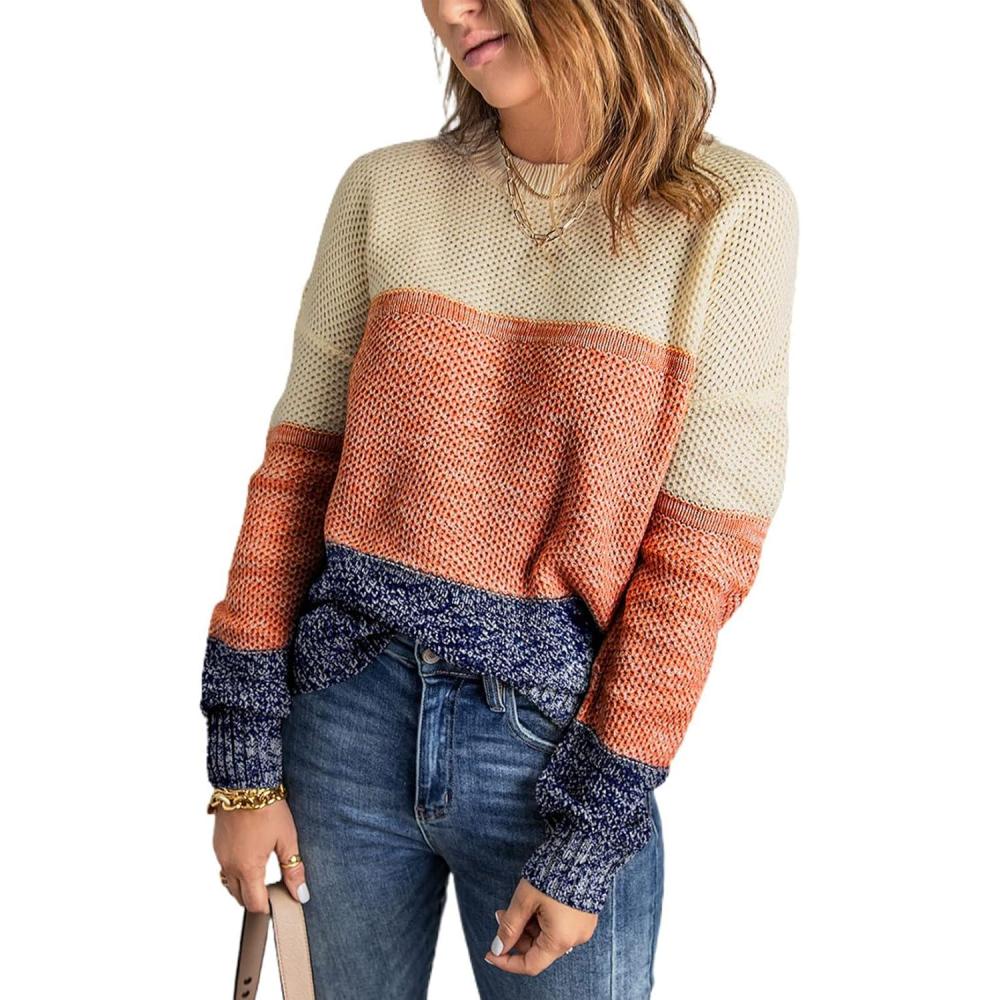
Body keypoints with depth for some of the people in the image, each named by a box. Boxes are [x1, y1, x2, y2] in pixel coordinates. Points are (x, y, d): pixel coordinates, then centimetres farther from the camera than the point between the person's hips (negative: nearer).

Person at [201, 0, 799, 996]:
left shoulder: (733, 213, -8)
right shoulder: (385, 190, 0)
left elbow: (699, 557, -10)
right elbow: (295, 468, 0)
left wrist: (591, 845, -10)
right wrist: (244, 761, -1)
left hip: (561, 733, -2)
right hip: (349, 715, 3)